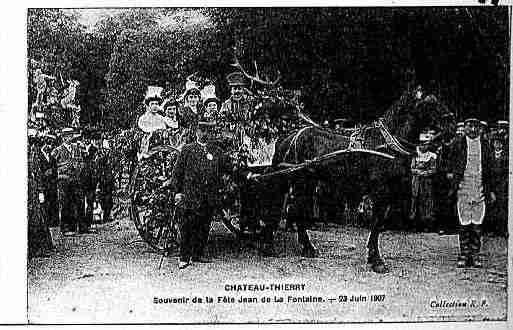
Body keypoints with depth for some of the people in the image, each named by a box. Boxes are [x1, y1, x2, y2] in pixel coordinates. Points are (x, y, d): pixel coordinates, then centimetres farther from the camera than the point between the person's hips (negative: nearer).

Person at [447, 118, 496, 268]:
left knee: (477, 224, 1)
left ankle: (475, 255, 8)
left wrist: (491, 190, 14)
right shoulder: (458, 144, 6)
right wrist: (450, 173, -7)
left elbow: (489, 170, 17)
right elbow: (452, 163, 13)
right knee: (464, 223, -2)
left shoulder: (484, 146, 13)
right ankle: (464, 254, 5)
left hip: (480, 189, 2)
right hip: (463, 188, -2)